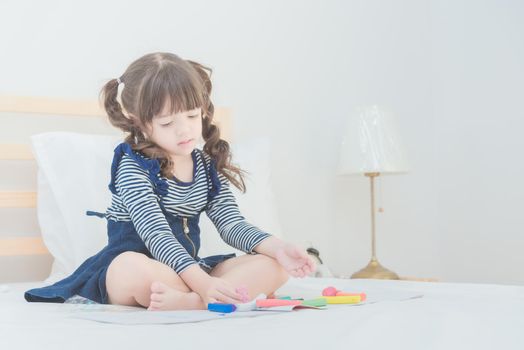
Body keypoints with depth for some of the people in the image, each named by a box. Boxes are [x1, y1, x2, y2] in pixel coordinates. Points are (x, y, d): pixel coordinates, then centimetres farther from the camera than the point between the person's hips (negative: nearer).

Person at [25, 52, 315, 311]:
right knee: (134, 267, -42)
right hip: (131, 268, -6)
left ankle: (186, 302, -38)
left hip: (187, 271, 6)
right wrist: (204, 284, -36)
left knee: (274, 266, -15)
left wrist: (276, 248, -20)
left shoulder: (208, 165, 8)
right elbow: (156, 235, -23)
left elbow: (232, 225, 2)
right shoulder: (133, 166, -11)